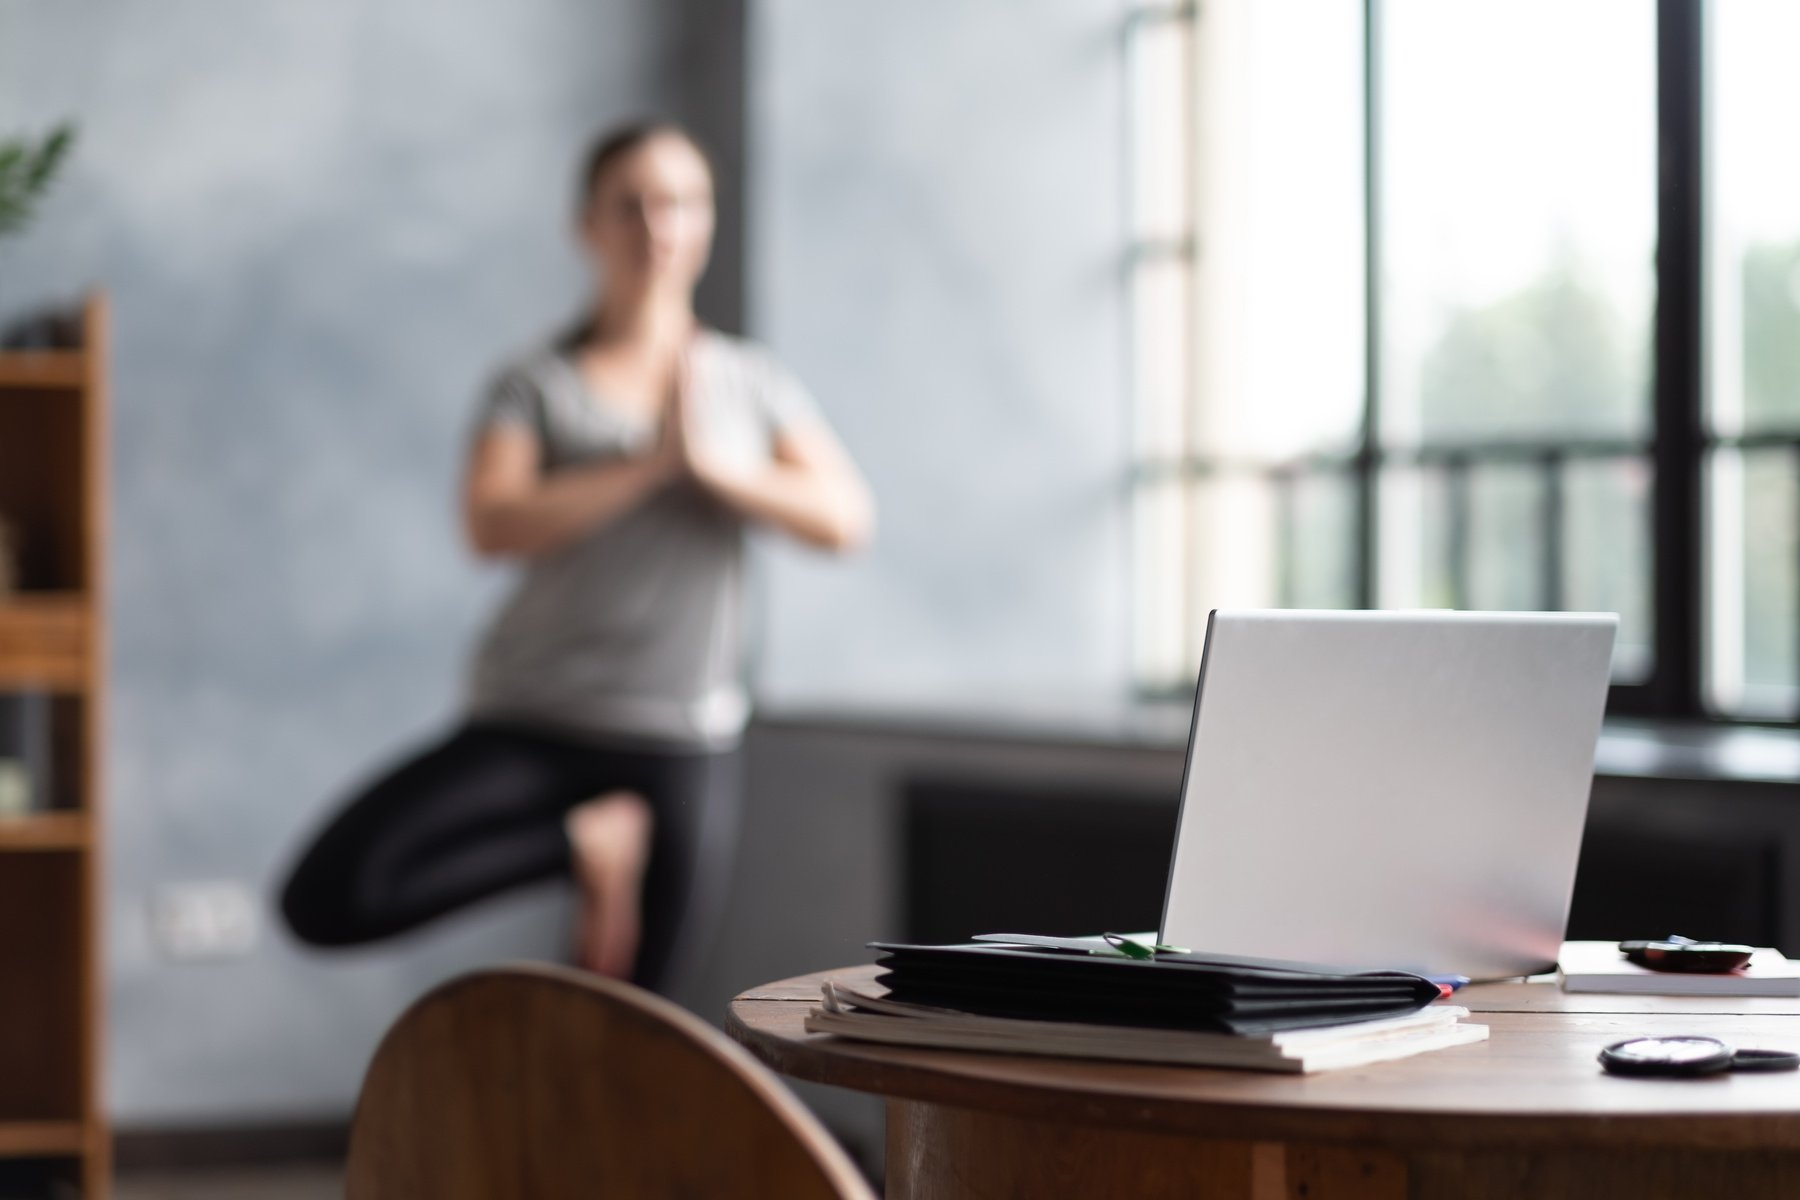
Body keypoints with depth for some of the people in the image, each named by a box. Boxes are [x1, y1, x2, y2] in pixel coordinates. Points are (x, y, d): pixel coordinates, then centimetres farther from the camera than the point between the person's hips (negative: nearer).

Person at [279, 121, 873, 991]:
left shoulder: (752, 383, 11)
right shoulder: (538, 386, 4)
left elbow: (846, 519, -2)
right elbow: (492, 524, -14)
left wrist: (712, 463, -13)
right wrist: (649, 464, -18)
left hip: (683, 743, 1)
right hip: (530, 723, -1)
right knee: (327, 900, -20)